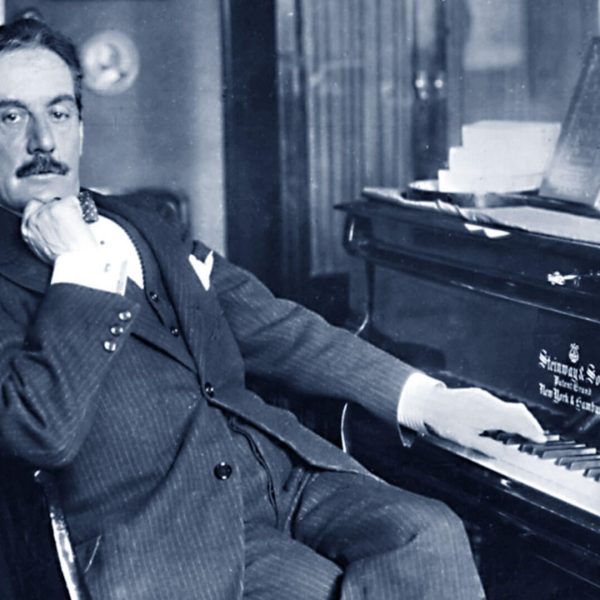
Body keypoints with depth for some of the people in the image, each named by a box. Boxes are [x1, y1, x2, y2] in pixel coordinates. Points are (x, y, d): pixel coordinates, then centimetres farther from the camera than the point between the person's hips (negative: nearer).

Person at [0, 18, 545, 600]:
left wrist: (425, 399, 8)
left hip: (279, 465, 6)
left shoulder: (146, 222, 19)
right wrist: (79, 264, -13)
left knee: (430, 535, -18)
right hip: (162, 526, -6)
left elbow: (273, 328, 16)